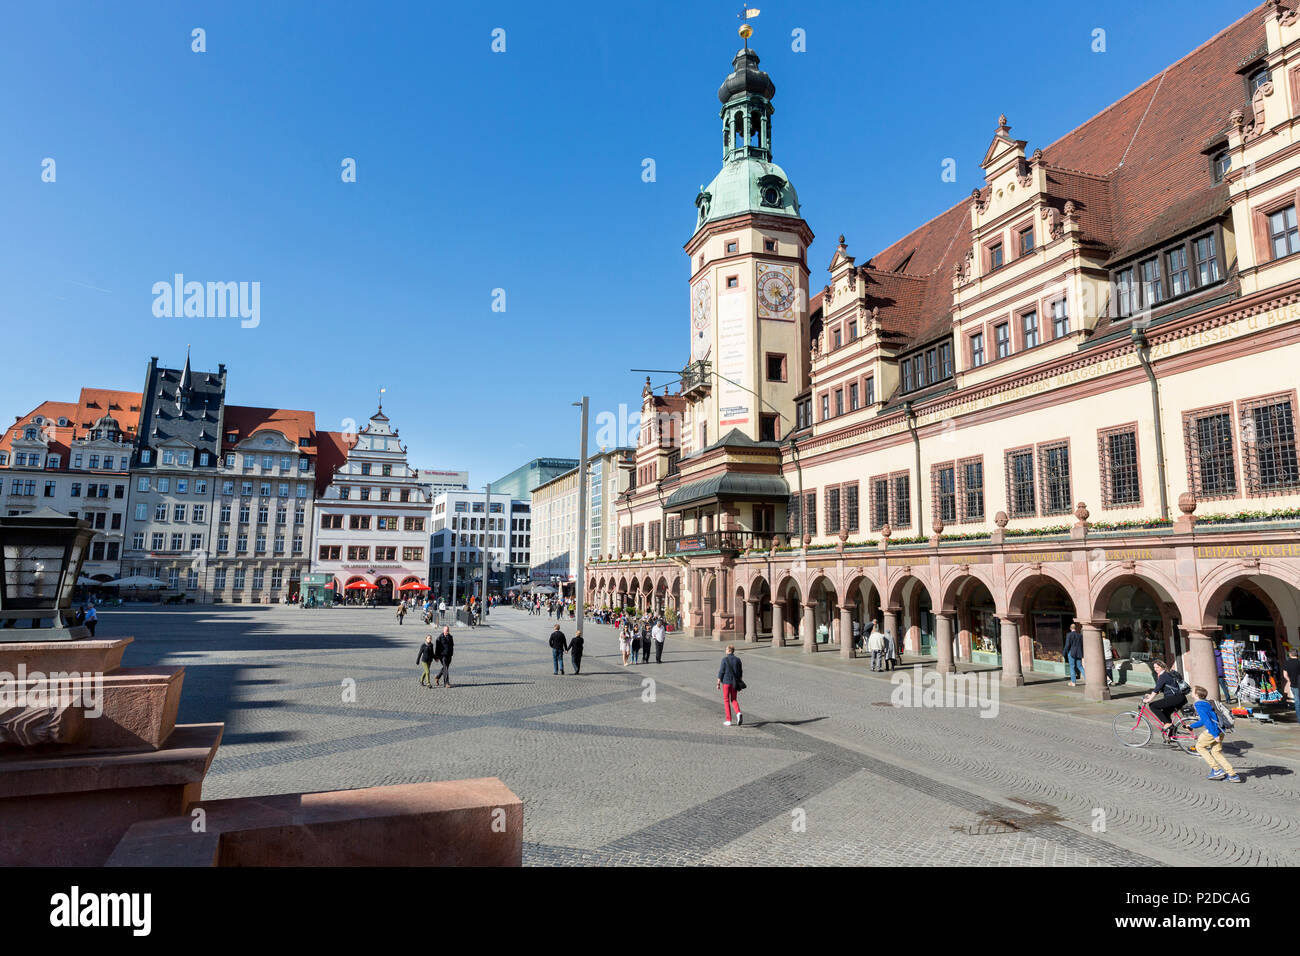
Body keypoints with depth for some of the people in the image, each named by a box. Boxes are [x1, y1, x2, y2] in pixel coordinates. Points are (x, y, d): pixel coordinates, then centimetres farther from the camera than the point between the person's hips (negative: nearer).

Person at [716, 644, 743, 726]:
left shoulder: (724, 659, -10)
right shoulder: (737, 660, 2)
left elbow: (721, 672, -11)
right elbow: (740, 672, 7)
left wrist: (718, 683, -4)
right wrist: (740, 683, 16)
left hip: (726, 682, -4)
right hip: (735, 682, 4)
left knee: (726, 701, 7)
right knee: (734, 699, 16)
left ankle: (728, 720, 8)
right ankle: (738, 713, -11)